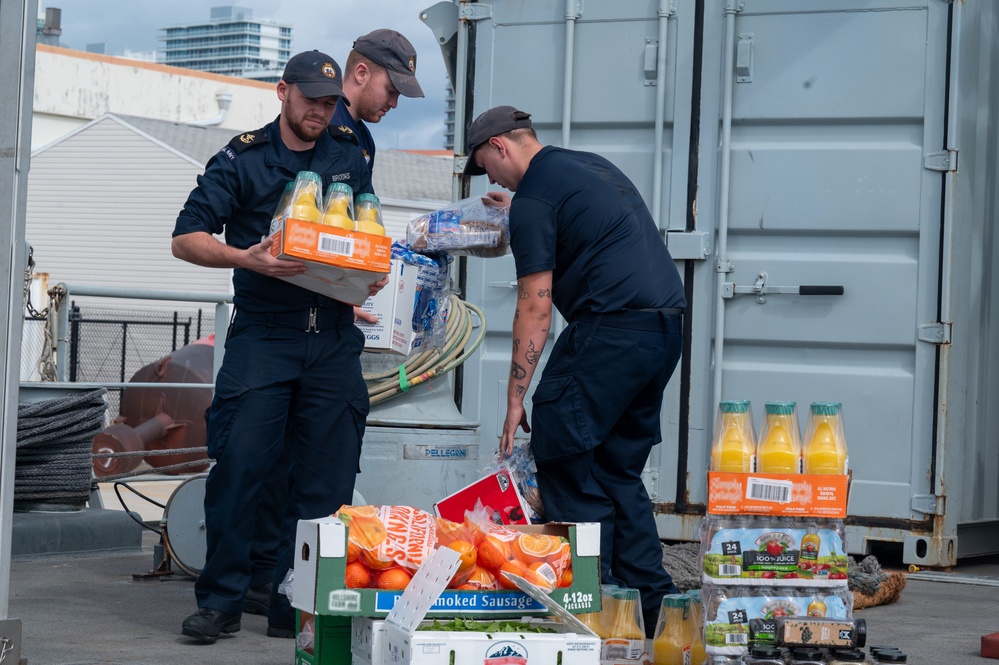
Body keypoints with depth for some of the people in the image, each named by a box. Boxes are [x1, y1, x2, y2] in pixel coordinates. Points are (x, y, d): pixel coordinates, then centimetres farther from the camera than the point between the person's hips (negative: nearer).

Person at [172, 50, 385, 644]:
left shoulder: (349, 158, 15)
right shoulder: (242, 159, 3)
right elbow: (187, 238, -3)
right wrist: (244, 256, -20)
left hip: (333, 341, 3)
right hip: (263, 335, -3)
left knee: (326, 481, 0)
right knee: (240, 463, -10)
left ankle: (297, 609, 7)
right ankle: (221, 601, 0)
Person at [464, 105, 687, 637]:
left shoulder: (533, 198, -5)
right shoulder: (593, 166, 22)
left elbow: (534, 308, -9)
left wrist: (515, 398, -5)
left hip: (613, 327, -9)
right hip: (667, 323, 9)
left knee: (562, 455, -3)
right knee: (618, 466, 14)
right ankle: (652, 602, 13)